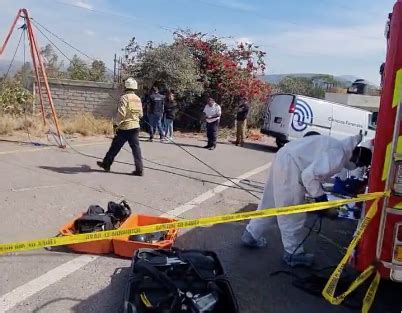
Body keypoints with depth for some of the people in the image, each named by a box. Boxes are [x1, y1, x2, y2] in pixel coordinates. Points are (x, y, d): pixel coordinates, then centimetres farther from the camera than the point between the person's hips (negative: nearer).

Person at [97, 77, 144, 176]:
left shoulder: (124, 97, -11)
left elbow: (121, 113, -18)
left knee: (115, 147, 9)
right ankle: (139, 169, -1)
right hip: (135, 126, 5)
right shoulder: (138, 99, 7)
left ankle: (106, 164, 23)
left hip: (124, 127, -5)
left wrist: (116, 124, -10)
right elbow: (140, 114, 14)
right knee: (136, 147, 4)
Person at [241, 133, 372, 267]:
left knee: (270, 202, 23)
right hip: (289, 165, -10)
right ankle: (294, 253, 19)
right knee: (293, 214, 4)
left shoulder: (340, 147, 12)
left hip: (284, 159, 10)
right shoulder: (337, 156, -18)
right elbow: (309, 174, -25)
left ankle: (251, 235, 37)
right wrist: (319, 195, -13)